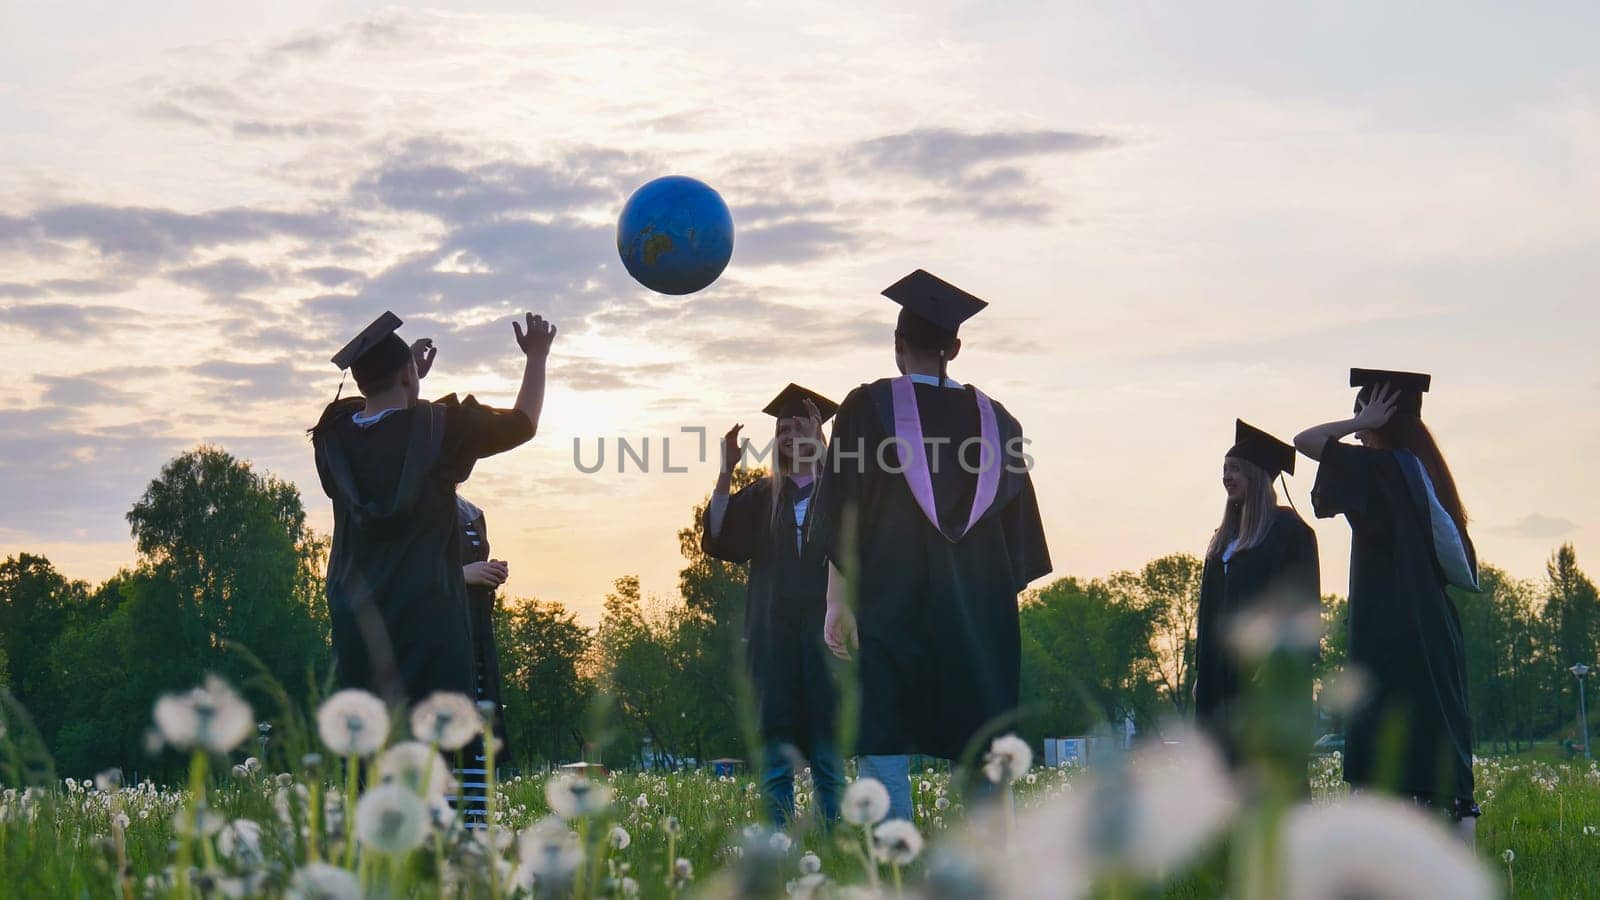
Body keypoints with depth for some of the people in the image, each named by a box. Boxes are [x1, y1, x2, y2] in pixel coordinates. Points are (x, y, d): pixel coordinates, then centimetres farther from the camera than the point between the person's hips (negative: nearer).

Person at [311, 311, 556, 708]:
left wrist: (406, 383, 38)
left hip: (354, 618, 5)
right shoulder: (437, 427, -8)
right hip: (425, 619, -5)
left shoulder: (334, 436, 4)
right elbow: (523, 422, 7)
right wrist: (536, 358, 21)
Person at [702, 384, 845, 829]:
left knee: (828, 759, -3)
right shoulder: (762, 496, 13)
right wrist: (726, 470, -11)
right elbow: (717, 538, -1)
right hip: (774, 635, 2)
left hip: (824, 631, -1)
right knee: (775, 762, 0)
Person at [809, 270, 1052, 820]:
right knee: (985, 756, 5)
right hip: (981, 606, 3)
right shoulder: (992, 419, 10)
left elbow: (844, 512, -5)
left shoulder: (870, 406, 0)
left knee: (885, 751, -3)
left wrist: (838, 600, -4)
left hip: (889, 605, -3)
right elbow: (1016, 530, 12)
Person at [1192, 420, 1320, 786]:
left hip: (1270, 670, -8)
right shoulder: (1226, 538, 19)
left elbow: (1300, 603, -12)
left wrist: (1282, 661, -20)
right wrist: (1204, 671, 14)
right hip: (1229, 669, 8)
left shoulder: (1287, 529, -5)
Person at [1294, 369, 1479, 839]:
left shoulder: (1381, 466, -10)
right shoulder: (1422, 468, 14)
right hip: (1433, 627, 9)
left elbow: (1304, 439, -11)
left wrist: (1362, 422, -2)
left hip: (1390, 631, -9)